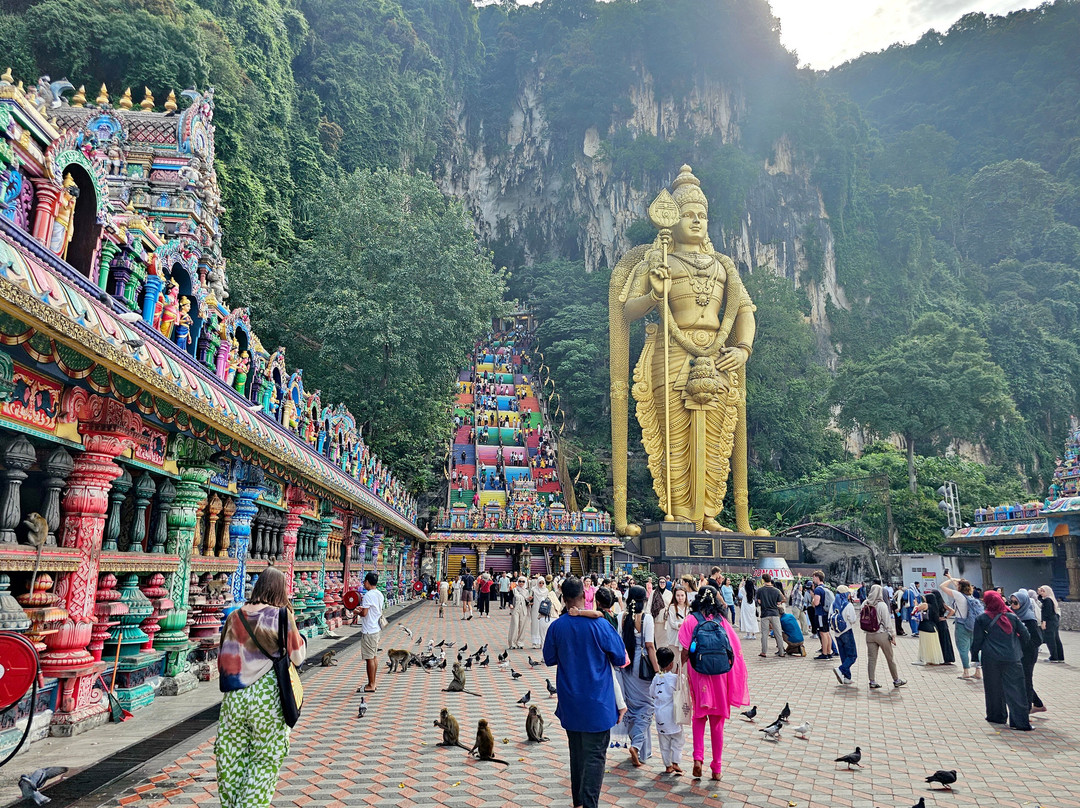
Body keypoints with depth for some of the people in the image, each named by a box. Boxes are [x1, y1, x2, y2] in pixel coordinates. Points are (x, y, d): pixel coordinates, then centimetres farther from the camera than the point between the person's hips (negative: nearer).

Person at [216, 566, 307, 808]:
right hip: (267, 697, -4)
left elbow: (223, 659, 9)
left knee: (231, 758, 17)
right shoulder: (281, 616, -11)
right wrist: (294, 631, 8)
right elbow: (298, 657, -5)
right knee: (265, 761, 10)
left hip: (234, 697, 4)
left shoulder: (234, 616, 1)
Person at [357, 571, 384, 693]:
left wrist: (358, 612, 0)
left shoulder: (368, 595, -18)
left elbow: (364, 613, -21)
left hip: (369, 630, -9)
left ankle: (371, 685, 4)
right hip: (377, 628, 9)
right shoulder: (380, 594, 9)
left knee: (369, 658, -2)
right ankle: (373, 683, 22)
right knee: (374, 657, 15)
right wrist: (363, 608, 16)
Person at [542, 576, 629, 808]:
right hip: (596, 702, -4)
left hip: (570, 702, 4)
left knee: (576, 752, 19)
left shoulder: (556, 627, -8)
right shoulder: (599, 624, -17)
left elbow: (549, 659, 6)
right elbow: (621, 659, -6)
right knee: (595, 755, 3)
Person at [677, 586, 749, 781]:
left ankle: (698, 757, -2)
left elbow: (685, 651, -9)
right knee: (717, 721, 11)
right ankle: (717, 767, 16)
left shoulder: (691, 620, -6)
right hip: (720, 675, 1)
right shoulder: (722, 620, -1)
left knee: (699, 716, 15)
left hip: (698, 672, -1)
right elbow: (735, 649, 0)